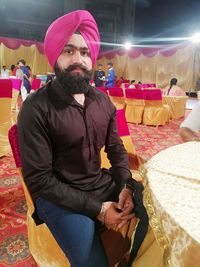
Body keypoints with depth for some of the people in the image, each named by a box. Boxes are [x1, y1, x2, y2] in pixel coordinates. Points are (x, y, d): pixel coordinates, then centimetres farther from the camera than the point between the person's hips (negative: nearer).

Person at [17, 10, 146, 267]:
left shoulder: (102, 100, 0)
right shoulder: (36, 107, -17)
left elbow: (116, 148, 7)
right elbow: (39, 179, -17)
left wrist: (126, 186, -12)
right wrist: (96, 208, -20)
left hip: (103, 185, 6)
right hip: (60, 197, -5)